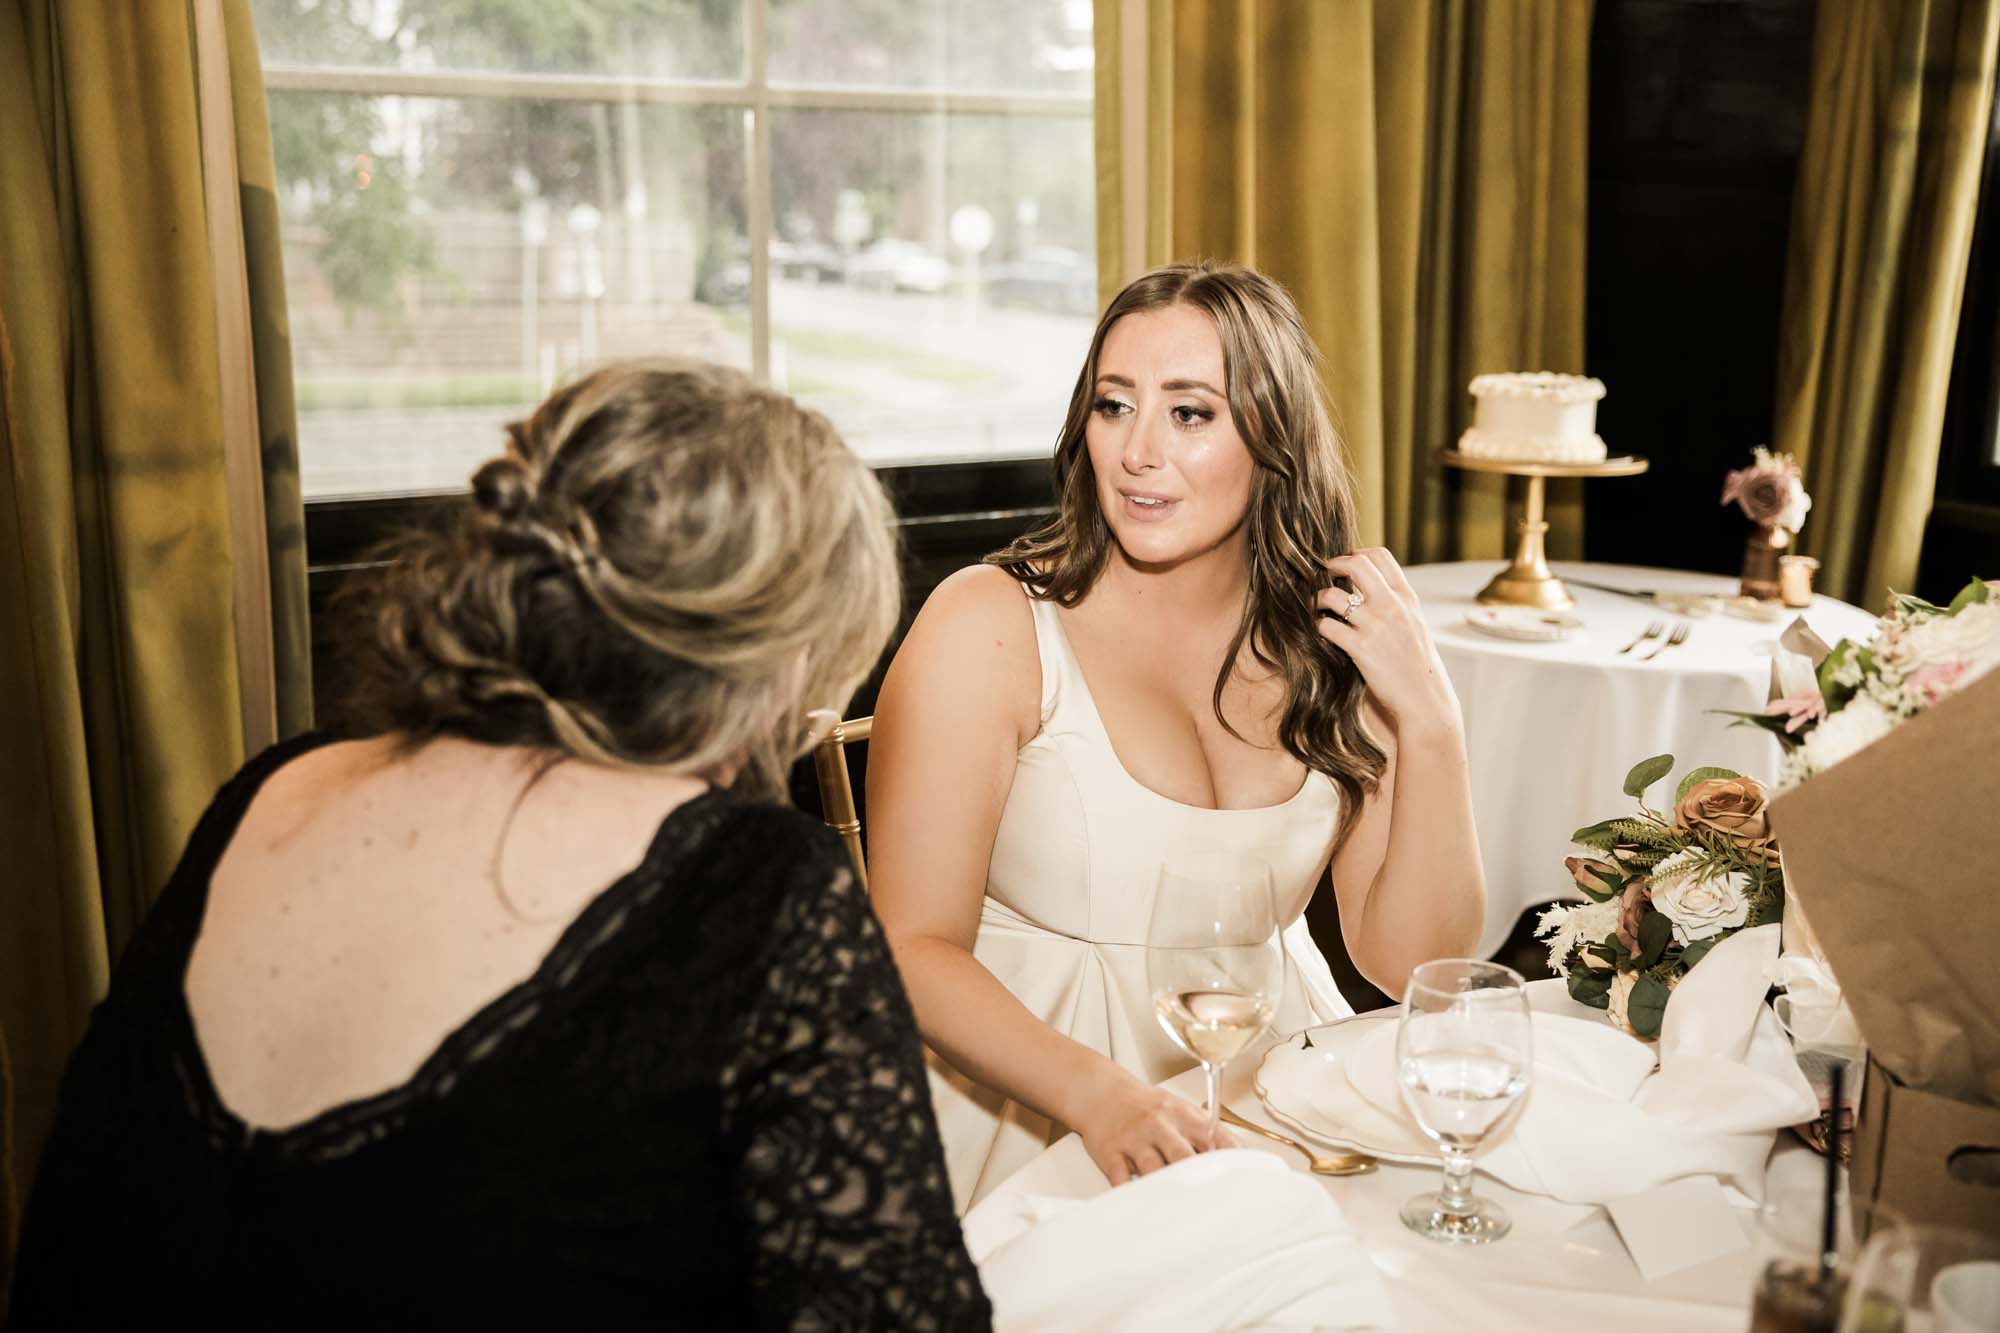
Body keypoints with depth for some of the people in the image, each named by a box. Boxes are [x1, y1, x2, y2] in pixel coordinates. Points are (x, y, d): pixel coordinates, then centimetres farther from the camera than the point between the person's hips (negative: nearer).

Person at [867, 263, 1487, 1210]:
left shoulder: (1337, 642, 4)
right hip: (1040, 1116, -4)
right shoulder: (989, 627, -9)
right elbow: (913, 947, -13)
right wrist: (1101, 1095, -28)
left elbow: (1408, 962, 1)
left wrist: (1430, 722, -11)